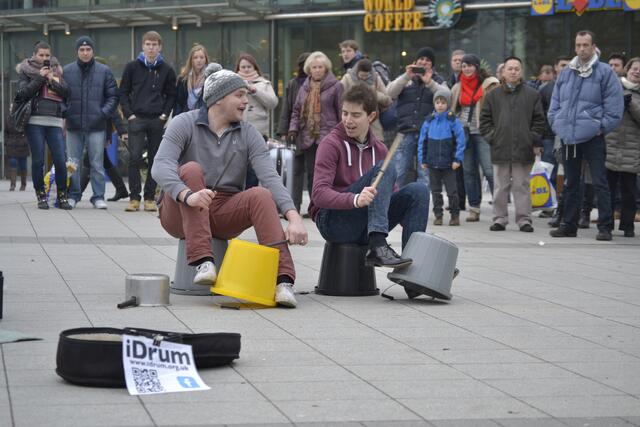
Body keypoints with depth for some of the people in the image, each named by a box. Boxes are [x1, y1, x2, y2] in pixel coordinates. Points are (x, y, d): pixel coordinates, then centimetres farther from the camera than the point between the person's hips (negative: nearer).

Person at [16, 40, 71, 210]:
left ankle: (62, 196, 5)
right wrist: (40, 78, -8)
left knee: (60, 160, -6)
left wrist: (52, 80, -5)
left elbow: (67, 92, 8)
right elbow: (24, 93, -4)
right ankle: (41, 196, 7)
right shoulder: (26, 71, 9)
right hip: (34, 121, -2)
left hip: (55, 121, 2)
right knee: (38, 160, -3)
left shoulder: (57, 71, 17)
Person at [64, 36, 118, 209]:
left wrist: (104, 112, -7)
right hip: (73, 125, 1)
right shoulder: (67, 71, 4)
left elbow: (113, 96, 6)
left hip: (96, 125, -1)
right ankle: (73, 195, 14)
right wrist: (65, 112, -3)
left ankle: (98, 196, 7)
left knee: (97, 163, 2)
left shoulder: (104, 71, 3)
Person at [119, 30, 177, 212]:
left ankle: (150, 198, 10)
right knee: (135, 158, -8)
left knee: (155, 160, 3)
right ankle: (134, 197, -3)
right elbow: (123, 92, 7)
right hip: (137, 119, -1)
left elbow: (171, 95, 13)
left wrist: (165, 114, 0)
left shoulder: (166, 70, 7)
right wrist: (129, 114, -4)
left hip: (157, 121, 1)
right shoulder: (132, 67, 4)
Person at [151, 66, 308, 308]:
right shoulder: (184, 124, -7)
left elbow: (270, 177, -12)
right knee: (191, 169, -29)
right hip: (180, 212, -2)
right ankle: (202, 261, -34)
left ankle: (283, 280, -36)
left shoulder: (248, 134, 2)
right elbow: (161, 167, -23)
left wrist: (293, 217, -30)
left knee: (261, 195, -25)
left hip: (224, 215, 2)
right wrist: (188, 195, -45)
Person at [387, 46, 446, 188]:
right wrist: (406, 77, -14)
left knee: (425, 174, -2)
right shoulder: (405, 79, 15)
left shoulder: (437, 81, 13)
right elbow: (390, 92, -2)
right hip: (405, 133, 1)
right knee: (399, 172, 1)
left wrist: (429, 82, -18)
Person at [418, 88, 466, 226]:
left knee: (452, 190, 1)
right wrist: (423, 159, 5)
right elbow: (422, 141, 9)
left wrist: (458, 159, -10)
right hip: (432, 162, 3)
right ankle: (438, 215, 17)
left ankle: (455, 214, 11)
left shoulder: (453, 121, -6)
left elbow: (460, 141, -6)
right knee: (435, 190, 9)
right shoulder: (429, 121, 4)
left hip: (448, 163, -3)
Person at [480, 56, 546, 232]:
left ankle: (524, 220, 6)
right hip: (500, 149, 1)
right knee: (501, 186, 6)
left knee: (522, 186, 2)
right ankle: (499, 219, 12)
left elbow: (539, 120, 6)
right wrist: (491, 137, 0)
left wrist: (534, 141, -1)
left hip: (523, 150, -1)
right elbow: (484, 119, 11)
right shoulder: (493, 95, 9)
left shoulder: (532, 95, 6)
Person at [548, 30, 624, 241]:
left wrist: (601, 127, -10)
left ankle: (605, 227, -3)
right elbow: (555, 103, 18)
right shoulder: (565, 74, 12)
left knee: (600, 183, -5)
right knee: (570, 184, 13)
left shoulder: (605, 72, -4)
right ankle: (569, 225, 21)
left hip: (593, 138, -5)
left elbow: (614, 105, -7)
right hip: (568, 138, 6)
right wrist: (556, 124, 7)